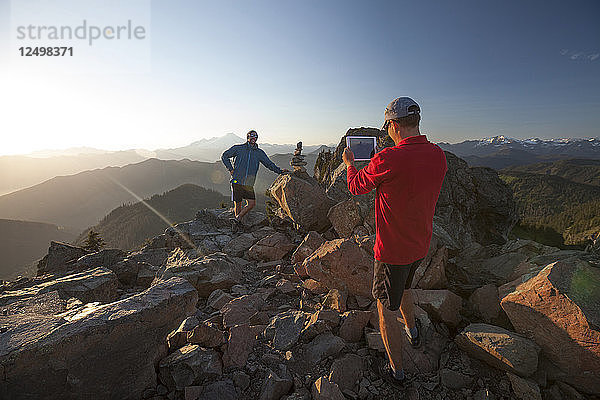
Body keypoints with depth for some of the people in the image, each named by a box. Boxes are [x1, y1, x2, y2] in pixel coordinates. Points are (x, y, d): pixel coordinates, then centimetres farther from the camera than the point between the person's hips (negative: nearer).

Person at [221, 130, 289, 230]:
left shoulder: (259, 153, 11)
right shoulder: (238, 148, 4)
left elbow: (269, 164, 15)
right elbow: (224, 156, 11)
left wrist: (279, 171, 3)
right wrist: (230, 169, 2)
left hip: (249, 184, 2)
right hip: (237, 181, -2)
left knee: (252, 203, -12)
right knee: (238, 204, 4)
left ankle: (237, 218, 3)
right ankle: (238, 222, 23)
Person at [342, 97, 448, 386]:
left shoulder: (387, 160, -27)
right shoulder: (439, 156, -5)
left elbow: (357, 187, -7)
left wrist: (349, 163, 12)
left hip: (392, 248, -7)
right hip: (421, 245, 7)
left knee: (386, 307, 11)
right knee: (402, 287, 33)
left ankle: (396, 371, 28)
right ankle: (412, 330, 57)